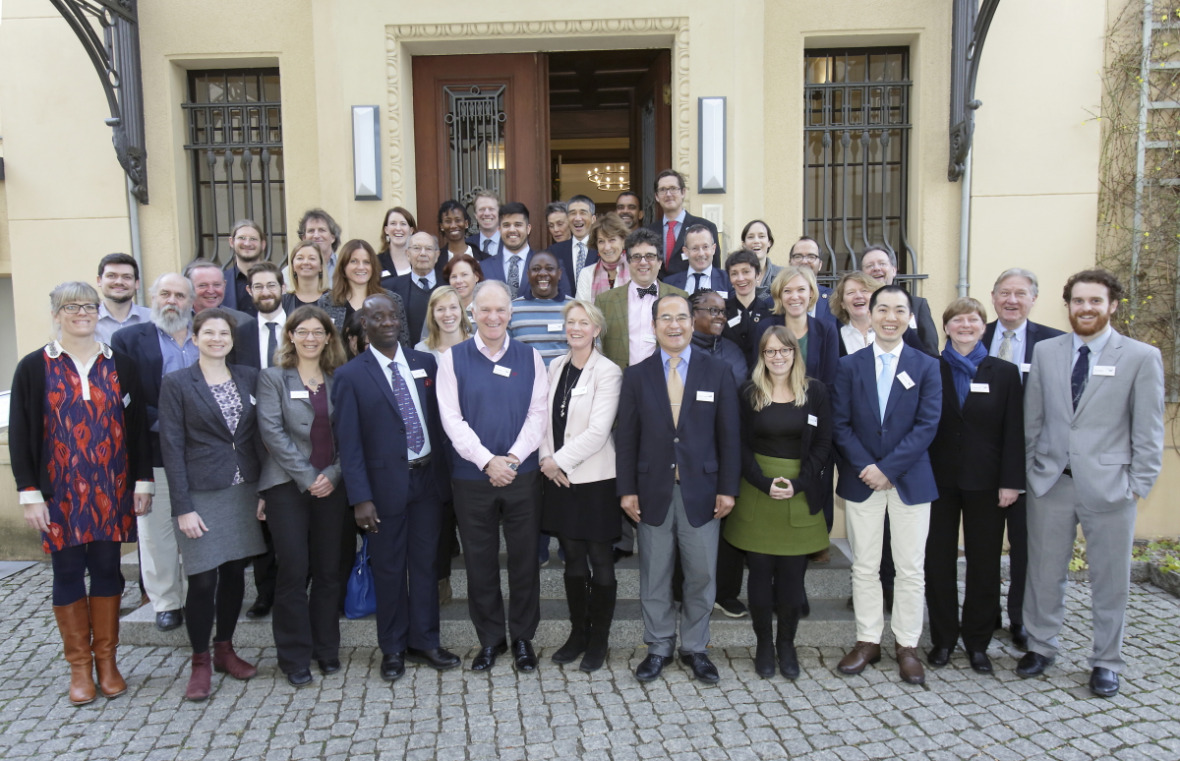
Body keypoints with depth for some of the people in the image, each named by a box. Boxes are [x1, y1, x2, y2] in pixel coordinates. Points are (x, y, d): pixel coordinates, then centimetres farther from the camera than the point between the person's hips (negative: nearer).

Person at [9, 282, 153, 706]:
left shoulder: (119, 365, 4)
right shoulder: (35, 368, 0)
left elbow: (137, 426, 4)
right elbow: (20, 434, -1)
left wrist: (143, 482, 0)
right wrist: (29, 494, -7)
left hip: (111, 489, 1)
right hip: (60, 492, -1)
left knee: (107, 568, 7)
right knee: (68, 572, 6)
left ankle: (107, 660, 20)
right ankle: (79, 667, 19)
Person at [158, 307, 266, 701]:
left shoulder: (249, 378, 5)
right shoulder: (176, 383, -4)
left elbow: (258, 434, 7)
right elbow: (172, 447, -7)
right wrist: (183, 507, -11)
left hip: (243, 491, 4)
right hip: (201, 494, -4)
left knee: (235, 573, 11)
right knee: (203, 580, -2)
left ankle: (225, 649, 29)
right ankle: (200, 663, 16)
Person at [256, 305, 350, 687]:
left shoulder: (339, 380, 10)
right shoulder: (273, 378, 3)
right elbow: (272, 431, -7)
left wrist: (333, 474, -7)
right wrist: (306, 477, -12)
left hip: (332, 486, 3)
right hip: (288, 485, -2)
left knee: (328, 570, 7)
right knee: (294, 571, -2)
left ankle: (327, 650, 20)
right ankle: (295, 658, 11)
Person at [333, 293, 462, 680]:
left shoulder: (425, 364, 4)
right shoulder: (351, 376, -6)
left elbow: (440, 419, 7)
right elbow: (348, 442, -8)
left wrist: (448, 471, 2)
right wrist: (360, 497, -13)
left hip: (428, 477, 3)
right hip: (387, 484, -3)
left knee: (425, 563, 13)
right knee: (389, 568, 10)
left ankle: (424, 641, 28)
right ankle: (393, 648, 26)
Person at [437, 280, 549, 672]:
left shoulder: (530, 358, 5)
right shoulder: (453, 359, 1)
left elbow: (538, 414, -1)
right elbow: (452, 419, -6)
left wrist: (513, 457, -15)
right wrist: (488, 461, -16)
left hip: (522, 475, 1)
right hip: (472, 477, 0)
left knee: (524, 559, 7)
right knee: (480, 562, 9)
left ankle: (523, 638, 24)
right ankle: (489, 639, 25)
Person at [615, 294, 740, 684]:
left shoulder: (717, 372, 3)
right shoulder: (636, 376, 3)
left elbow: (729, 434, 1)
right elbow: (626, 437, 2)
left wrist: (728, 488, -3)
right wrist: (627, 489, -3)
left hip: (701, 491, 0)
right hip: (653, 491, 0)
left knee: (701, 575, 7)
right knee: (654, 575, 9)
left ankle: (694, 648, 25)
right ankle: (658, 647, 26)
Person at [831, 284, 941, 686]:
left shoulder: (926, 366, 1)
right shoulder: (850, 365, 4)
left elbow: (927, 425, -7)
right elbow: (840, 424, -1)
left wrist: (887, 468, -15)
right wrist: (865, 466, -14)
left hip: (910, 481, -1)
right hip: (861, 480, 1)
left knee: (910, 570, 6)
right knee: (864, 568, 9)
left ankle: (907, 645, 20)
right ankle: (868, 641, 22)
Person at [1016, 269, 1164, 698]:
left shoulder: (1142, 357, -2)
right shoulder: (1045, 352, 6)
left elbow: (1148, 430, -2)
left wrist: (1139, 484, -5)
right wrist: (1030, 469, 7)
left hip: (1108, 484, -2)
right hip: (1050, 482, 2)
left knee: (1110, 578, 8)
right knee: (1044, 571, 11)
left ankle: (1106, 662, 24)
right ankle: (1041, 646, 28)